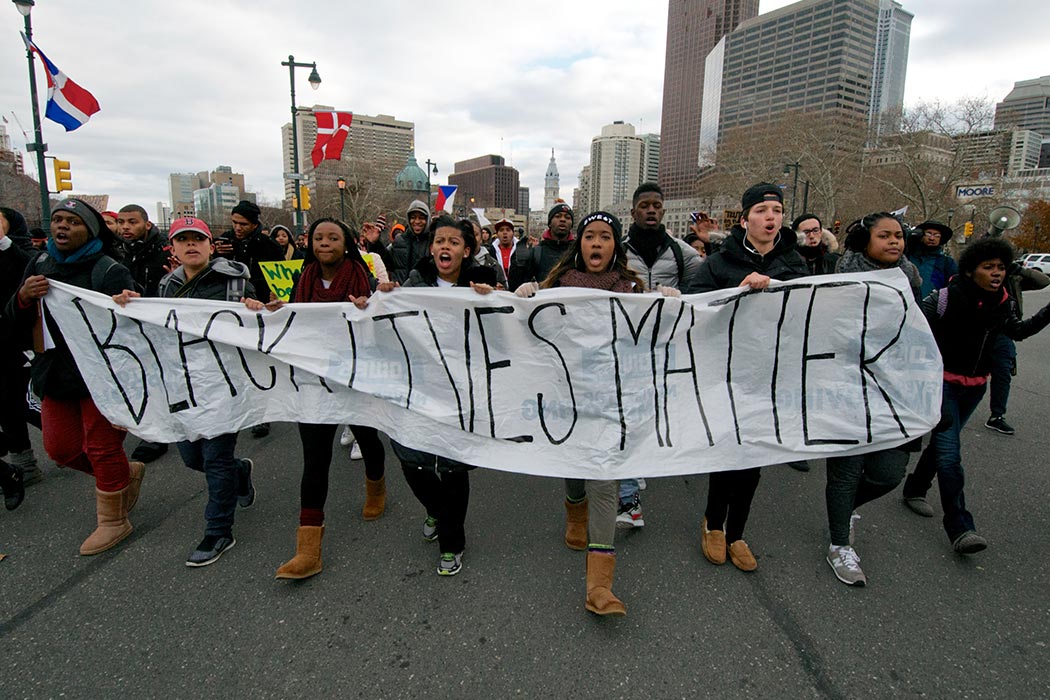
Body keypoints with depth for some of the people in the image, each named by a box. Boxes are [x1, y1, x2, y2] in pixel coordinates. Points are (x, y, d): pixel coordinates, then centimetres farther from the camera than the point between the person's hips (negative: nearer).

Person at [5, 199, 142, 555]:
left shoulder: (108, 271, -14)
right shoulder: (39, 265, 8)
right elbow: (15, 323, 8)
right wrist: (23, 297, -11)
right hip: (55, 374, 7)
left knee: (102, 448, 3)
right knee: (61, 448, 14)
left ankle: (113, 521, 22)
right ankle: (127, 473, 38)